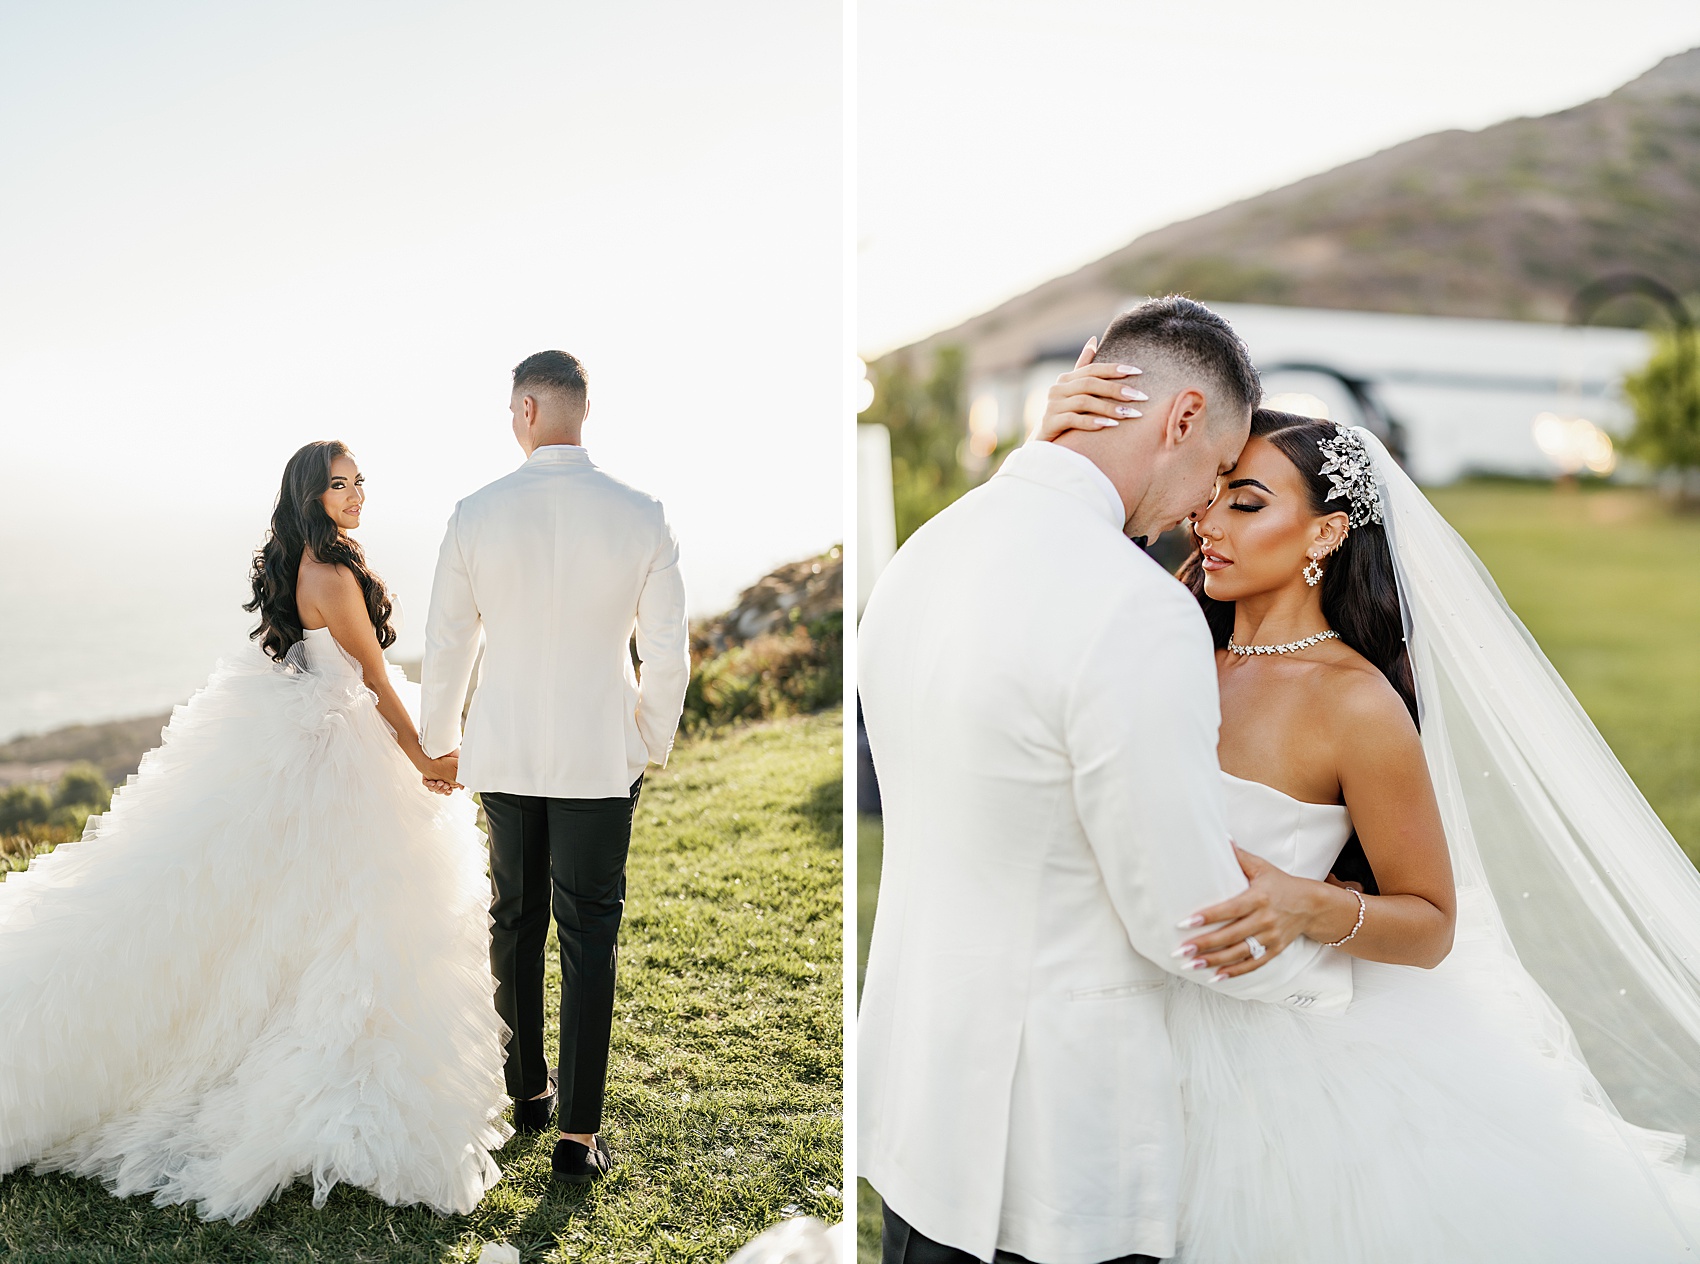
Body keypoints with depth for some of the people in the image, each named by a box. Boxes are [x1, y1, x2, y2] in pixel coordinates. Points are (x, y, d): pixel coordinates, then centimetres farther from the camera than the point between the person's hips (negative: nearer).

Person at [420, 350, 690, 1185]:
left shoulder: (475, 515, -8)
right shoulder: (641, 517, -10)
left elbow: (445, 644, 0)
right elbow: (667, 653, -5)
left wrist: (437, 739, 16)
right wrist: (655, 740, 11)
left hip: (504, 753, 2)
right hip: (601, 757, -1)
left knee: (514, 920, 18)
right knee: (589, 935, 6)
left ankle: (525, 1091, 33)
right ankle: (578, 1132, 10)